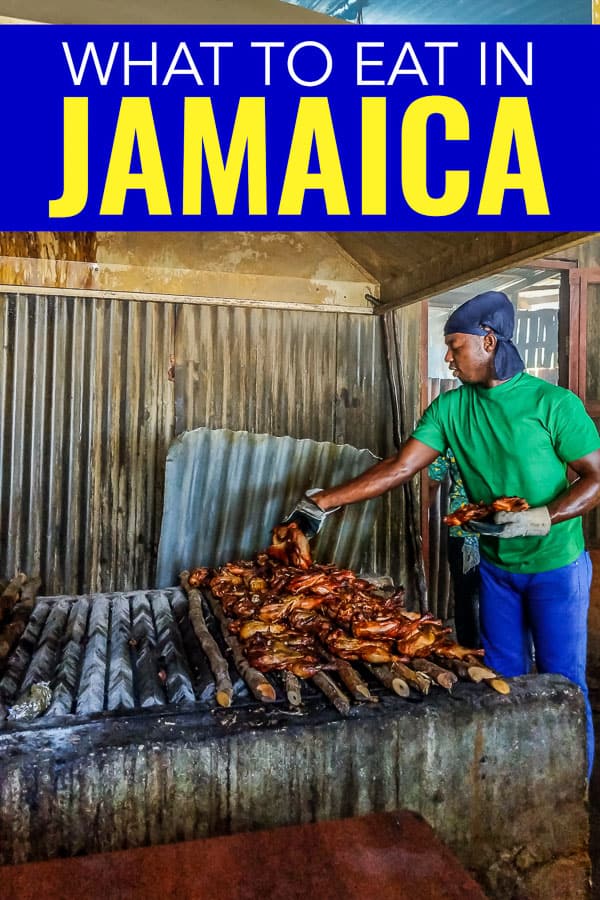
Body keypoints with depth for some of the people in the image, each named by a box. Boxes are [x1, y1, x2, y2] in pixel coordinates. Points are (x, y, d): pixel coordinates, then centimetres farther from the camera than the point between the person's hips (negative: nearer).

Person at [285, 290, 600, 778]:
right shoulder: (452, 407, -2)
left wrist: (542, 517, -27)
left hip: (556, 566, -4)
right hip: (496, 566, 4)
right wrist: (325, 500, -11)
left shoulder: (553, 403, -14)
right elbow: (398, 468, -6)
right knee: (503, 683, 14)